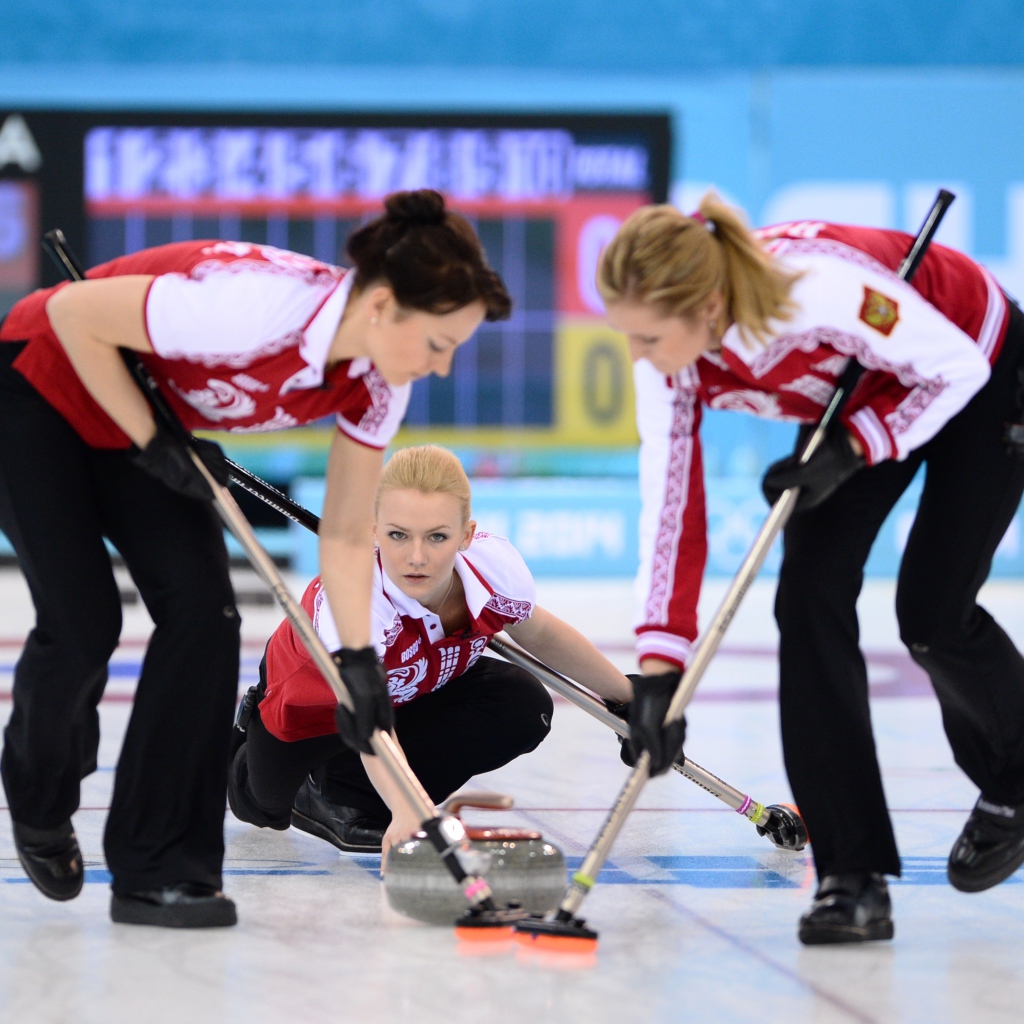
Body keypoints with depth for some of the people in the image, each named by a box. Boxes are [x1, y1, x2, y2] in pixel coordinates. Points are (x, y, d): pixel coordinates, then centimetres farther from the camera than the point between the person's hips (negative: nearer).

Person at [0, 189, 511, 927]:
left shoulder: (376, 382, -15)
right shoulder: (258, 305, -39)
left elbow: (347, 534, -4)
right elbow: (74, 314, -29)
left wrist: (360, 658, -10)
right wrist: (152, 442, -23)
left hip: (138, 417, 7)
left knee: (202, 607, -10)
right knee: (83, 623, -11)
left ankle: (158, 870, -4)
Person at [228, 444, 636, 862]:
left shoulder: (496, 565, -30)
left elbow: (540, 634, -5)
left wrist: (626, 694, 6)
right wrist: (405, 813, -74)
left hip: (408, 694, 4)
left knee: (524, 708, -19)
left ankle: (343, 794, -7)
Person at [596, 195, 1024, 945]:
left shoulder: (820, 290, -42)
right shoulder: (668, 357, -23)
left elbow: (954, 367, -27)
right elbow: (670, 504, -20)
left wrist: (850, 452, -32)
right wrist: (659, 669, -25)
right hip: (860, 398, 6)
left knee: (930, 614, -9)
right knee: (809, 595, -12)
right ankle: (854, 879, -10)